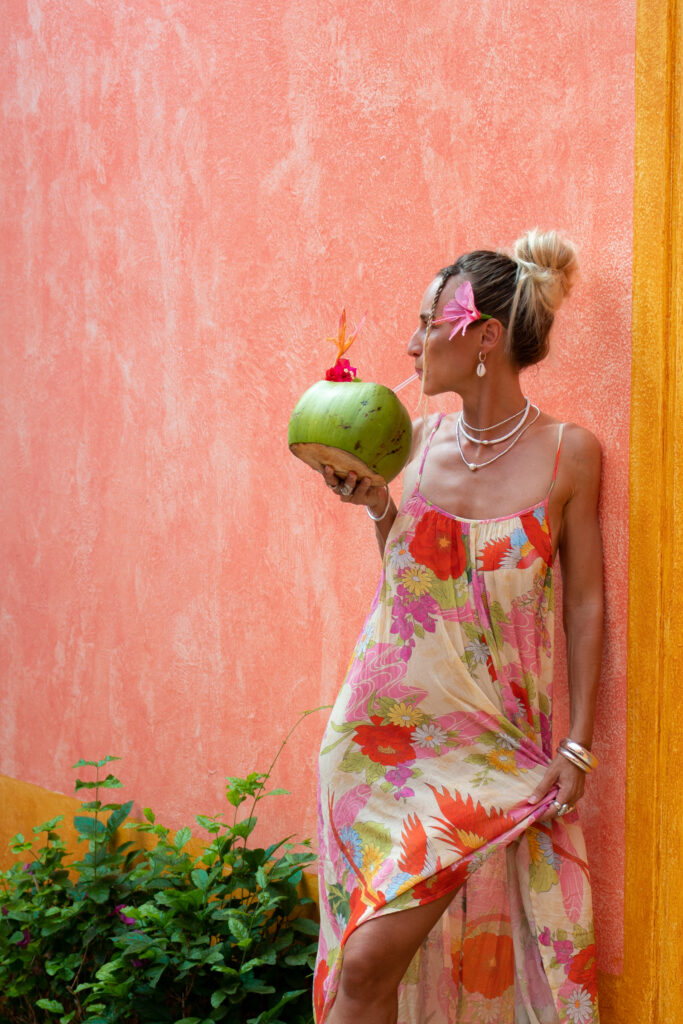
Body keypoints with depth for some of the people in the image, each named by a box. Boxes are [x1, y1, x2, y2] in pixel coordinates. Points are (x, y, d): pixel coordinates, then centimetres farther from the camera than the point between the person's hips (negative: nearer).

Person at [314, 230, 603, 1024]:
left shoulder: (568, 453, -6)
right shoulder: (417, 441, 4)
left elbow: (585, 604, -1)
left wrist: (576, 746, -4)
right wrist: (379, 509, -4)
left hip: (485, 743, -4)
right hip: (381, 722, 4)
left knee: (373, 955, -11)